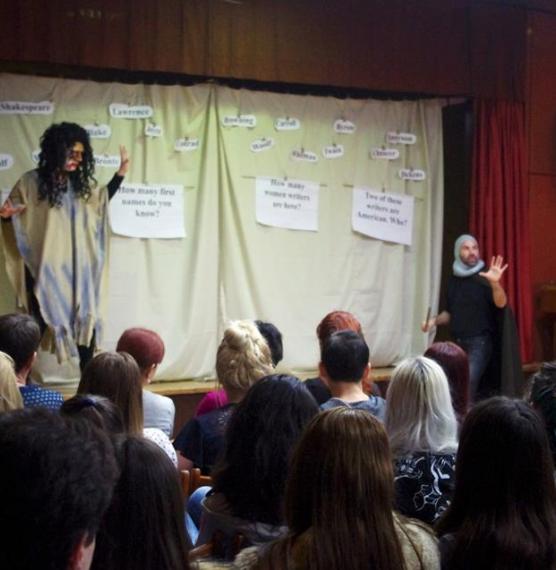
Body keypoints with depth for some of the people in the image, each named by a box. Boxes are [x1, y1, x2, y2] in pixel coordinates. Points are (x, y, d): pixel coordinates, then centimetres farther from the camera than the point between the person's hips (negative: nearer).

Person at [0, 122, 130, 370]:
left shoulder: (81, 183, 4)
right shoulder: (30, 182, -10)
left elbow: (100, 201, 23)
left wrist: (121, 173, 13)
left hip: (78, 267, 5)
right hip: (45, 267, -5)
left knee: (86, 320, 9)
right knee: (39, 324, 0)